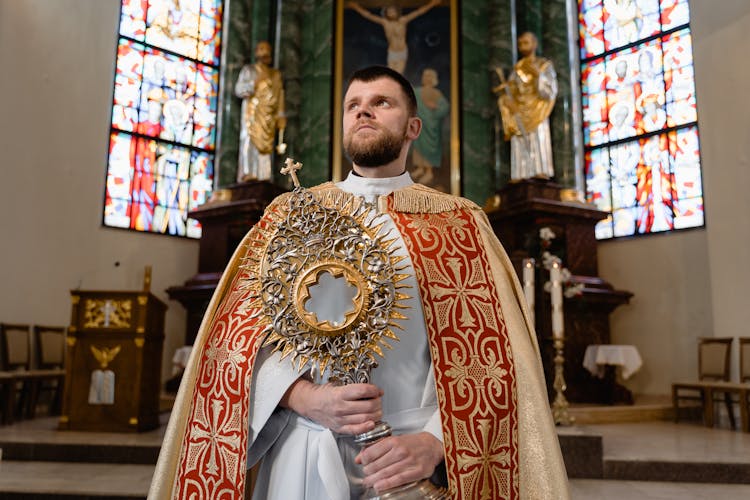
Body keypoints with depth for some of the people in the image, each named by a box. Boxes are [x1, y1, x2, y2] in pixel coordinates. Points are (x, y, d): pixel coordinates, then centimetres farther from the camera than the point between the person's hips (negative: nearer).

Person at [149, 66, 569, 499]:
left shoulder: (460, 224, 2)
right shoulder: (290, 214, 6)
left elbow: (489, 353, -3)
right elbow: (241, 329, 2)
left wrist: (435, 442, -17)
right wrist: (305, 397, -15)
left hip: (416, 455, 0)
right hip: (308, 455, 1)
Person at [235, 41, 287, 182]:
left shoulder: (276, 74, 22)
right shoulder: (248, 69, 12)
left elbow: (280, 96, 15)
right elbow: (238, 90, 1)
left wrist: (281, 116, 4)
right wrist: (256, 82, -11)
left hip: (269, 117, 3)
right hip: (252, 113, -3)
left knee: (265, 146, -5)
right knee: (250, 141, -17)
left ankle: (263, 178, -9)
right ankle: (247, 174, -25)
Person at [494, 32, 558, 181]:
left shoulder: (545, 65, 9)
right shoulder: (517, 68, 20)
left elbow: (550, 90, -2)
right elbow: (511, 93, 15)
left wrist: (538, 75, -14)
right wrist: (505, 87, -7)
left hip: (536, 113, -3)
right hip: (518, 113, 3)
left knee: (538, 140, -20)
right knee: (519, 146, -8)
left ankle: (542, 172, -26)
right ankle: (520, 176, -15)